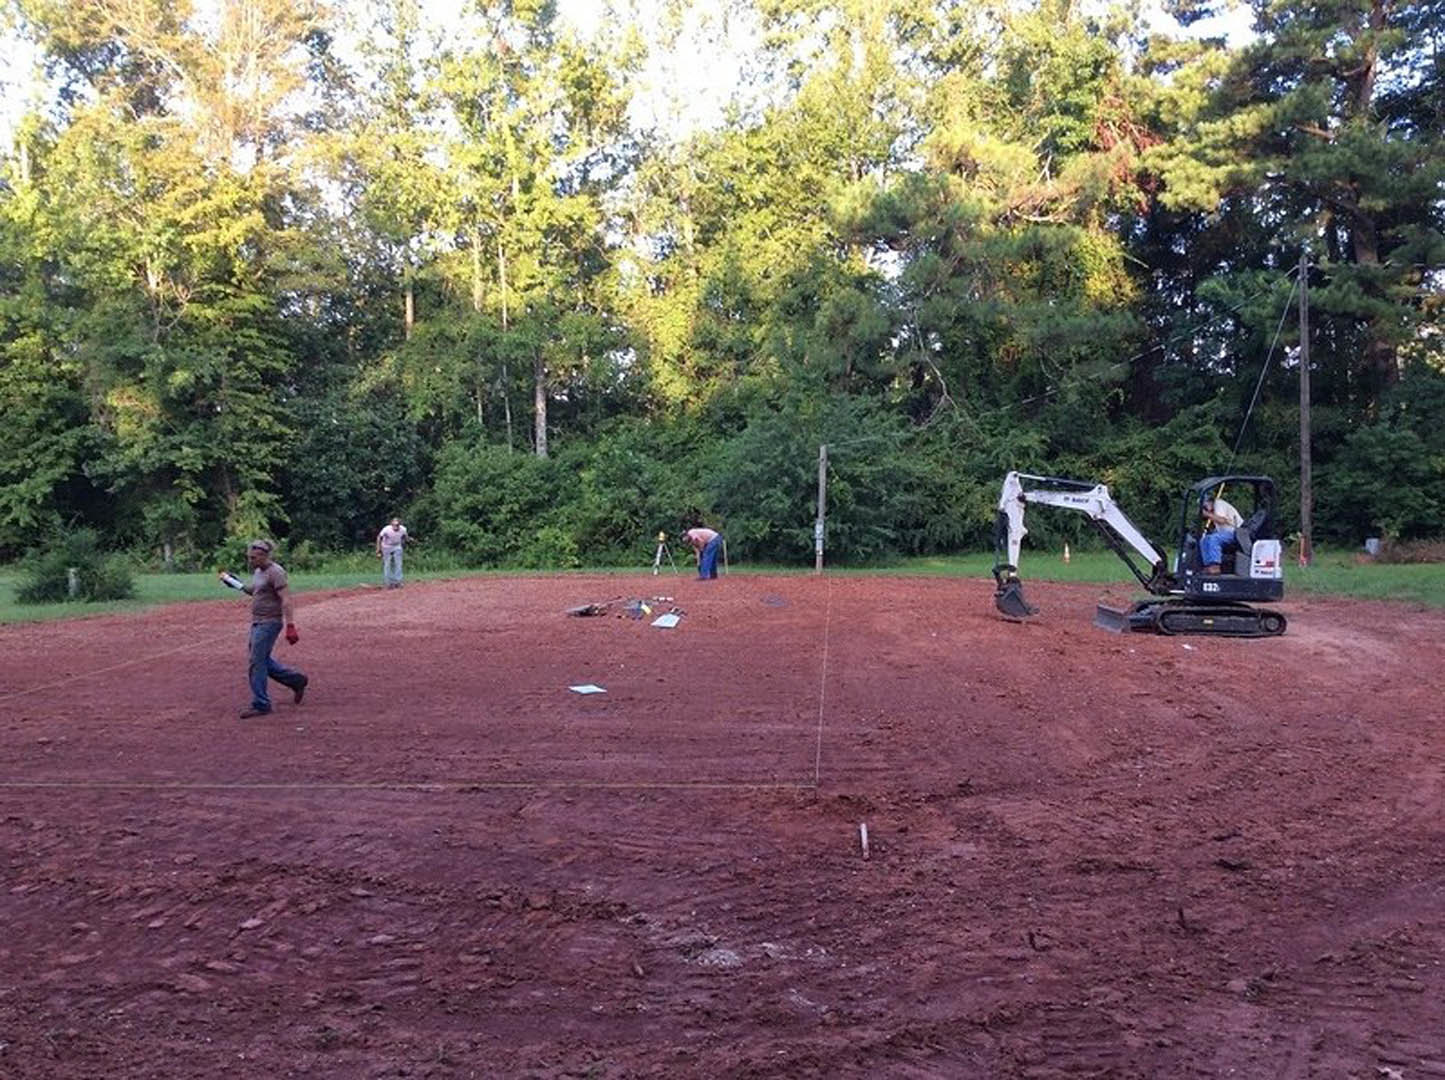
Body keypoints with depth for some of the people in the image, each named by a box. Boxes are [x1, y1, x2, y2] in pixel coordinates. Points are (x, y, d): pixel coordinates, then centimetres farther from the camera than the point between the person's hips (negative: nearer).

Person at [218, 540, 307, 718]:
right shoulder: (258, 572, 12)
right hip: (257, 622, 10)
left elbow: (286, 600, -23)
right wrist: (239, 585, 11)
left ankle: (260, 705, 3)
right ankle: (296, 680, 28)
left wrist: (290, 626, -29)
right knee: (263, 661, 15)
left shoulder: (275, 572, -17)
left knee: (257, 662, -6)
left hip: (269, 622, -10)